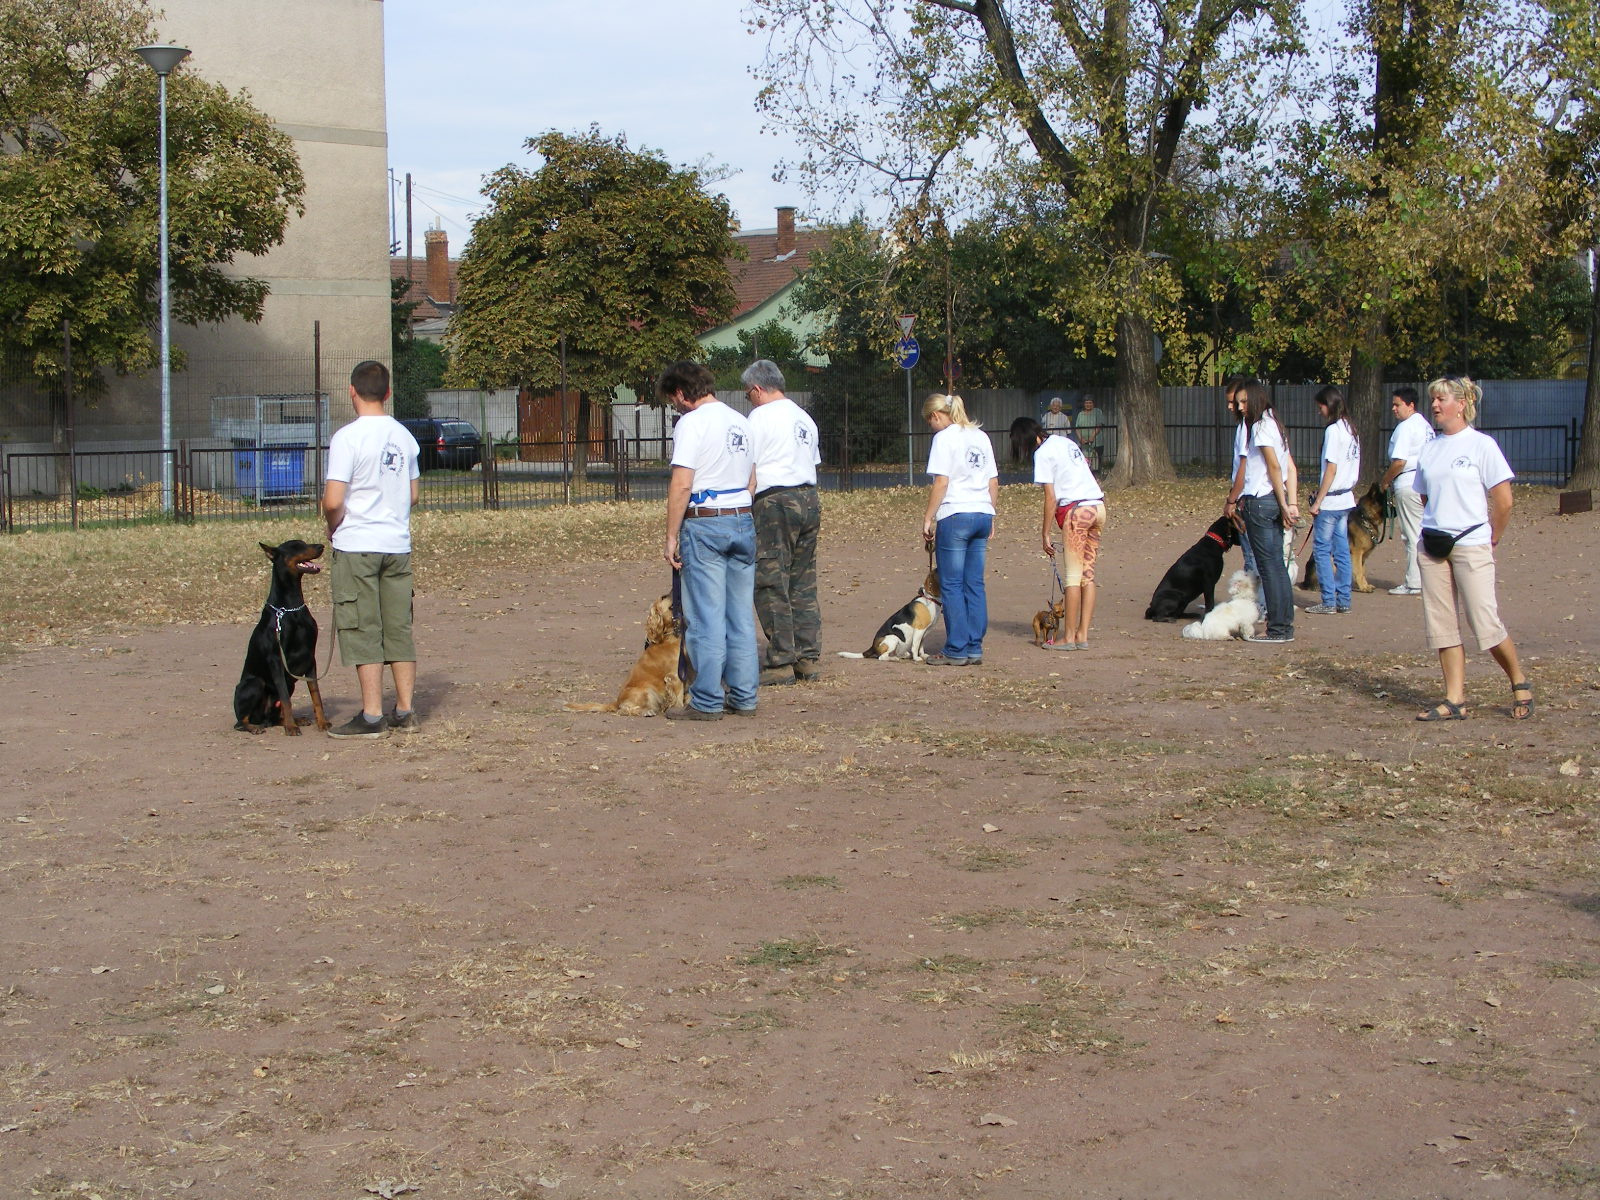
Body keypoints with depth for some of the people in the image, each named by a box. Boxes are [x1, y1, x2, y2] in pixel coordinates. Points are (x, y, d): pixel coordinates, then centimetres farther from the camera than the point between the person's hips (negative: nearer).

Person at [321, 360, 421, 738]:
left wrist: (334, 527, 1)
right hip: (398, 544, 6)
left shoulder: (348, 437, -13)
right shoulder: (404, 436, 6)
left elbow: (333, 501, -17)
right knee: (399, 630, 10)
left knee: (363, 632, -1)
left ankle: (372, 716, -1)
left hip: (356, 546, -6)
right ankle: (404, 711, 13)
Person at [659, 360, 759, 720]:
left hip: (704, 523, -7)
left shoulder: (692, 423, -10)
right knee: (741, 615, 10)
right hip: (743, 521, 7)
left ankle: (707, 701, -3)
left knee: (705, 617, -4)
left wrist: (671, 537, -13)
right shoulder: (740, 422, 15)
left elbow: (681, 484, -16)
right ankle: (743, 697, 13)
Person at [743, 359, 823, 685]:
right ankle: (808, 660, 11)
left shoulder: (760, 416, -6)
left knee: (771, 585, -4)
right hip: (809, 499, 8)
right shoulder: (805, 418, 18)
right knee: (804, 585, 11)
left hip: (775, 501, -8)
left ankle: (781, 663, -5)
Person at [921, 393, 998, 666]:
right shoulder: (981, 436, 14)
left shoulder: (945, 438, -6)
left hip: (955, 515, -7)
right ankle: (975, 648, 10)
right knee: (975, 584, 9)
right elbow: (994, 482, 15)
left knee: (951, 585, -1)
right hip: (983, 514, 7)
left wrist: (928, 518, -7)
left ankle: (957, 650, -1)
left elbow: (941, 482, -12)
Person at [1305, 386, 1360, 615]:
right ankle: (1343, 600, 13)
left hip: (1331, 500, -9)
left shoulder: (1333, 430, -15)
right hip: (1347, 499, 9)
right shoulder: (1351, 430, 11)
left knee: (1322, 550, -1)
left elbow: (1331, 469, -17)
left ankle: (1329, 601, -1)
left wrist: (1318, 501, -14)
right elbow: (1354, 469, 14)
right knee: (1341, 551, 11)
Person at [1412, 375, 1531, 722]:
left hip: (1471, 546, -6)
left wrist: (1492, 539, 2)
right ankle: (1455, 700, 7)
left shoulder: (1482, 445, -5)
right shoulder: (1428, 449, 11)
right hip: (1433, 546, 6)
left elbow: (1503, 501, -5)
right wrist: (1435, 528, 11)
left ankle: (1520, 683, 13)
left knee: (1485, 624, -7)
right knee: (1441, 625, 3)